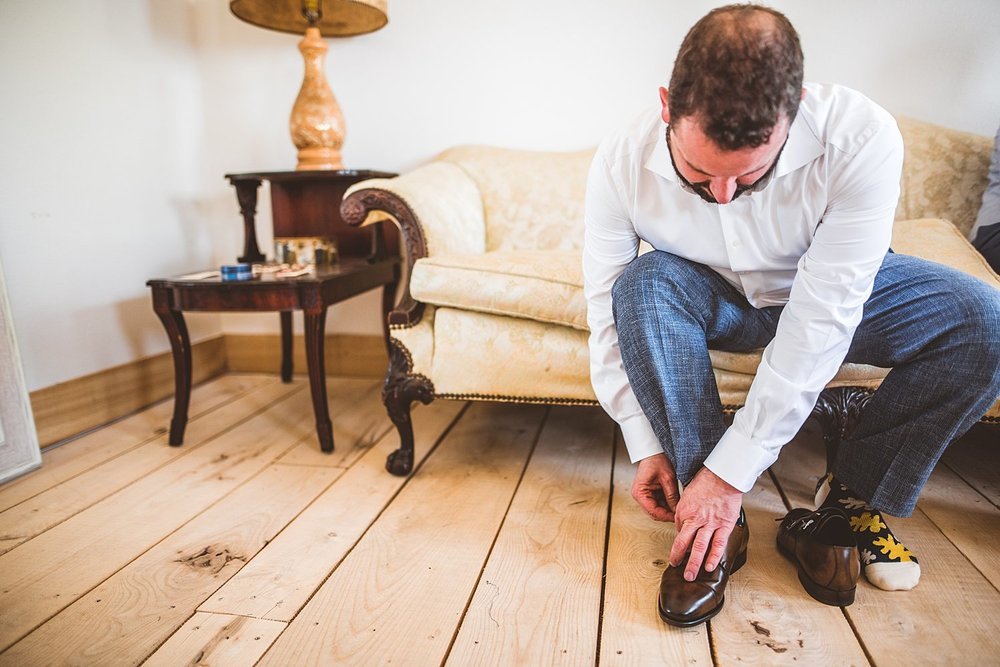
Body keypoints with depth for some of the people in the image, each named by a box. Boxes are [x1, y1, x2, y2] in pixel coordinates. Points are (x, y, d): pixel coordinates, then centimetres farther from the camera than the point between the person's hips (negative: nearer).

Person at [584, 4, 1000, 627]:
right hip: (715, 300, 1)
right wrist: (646, 447, -23)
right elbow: (608, 312, -20)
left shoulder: (861, 139, -32)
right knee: (645, 284, -32)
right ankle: (718, 522, -22)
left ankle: (855, 498, -3)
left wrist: (730, 472, -34)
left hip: (836, 291, 0)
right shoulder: (622, 164, -27)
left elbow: (817, 324, -34)